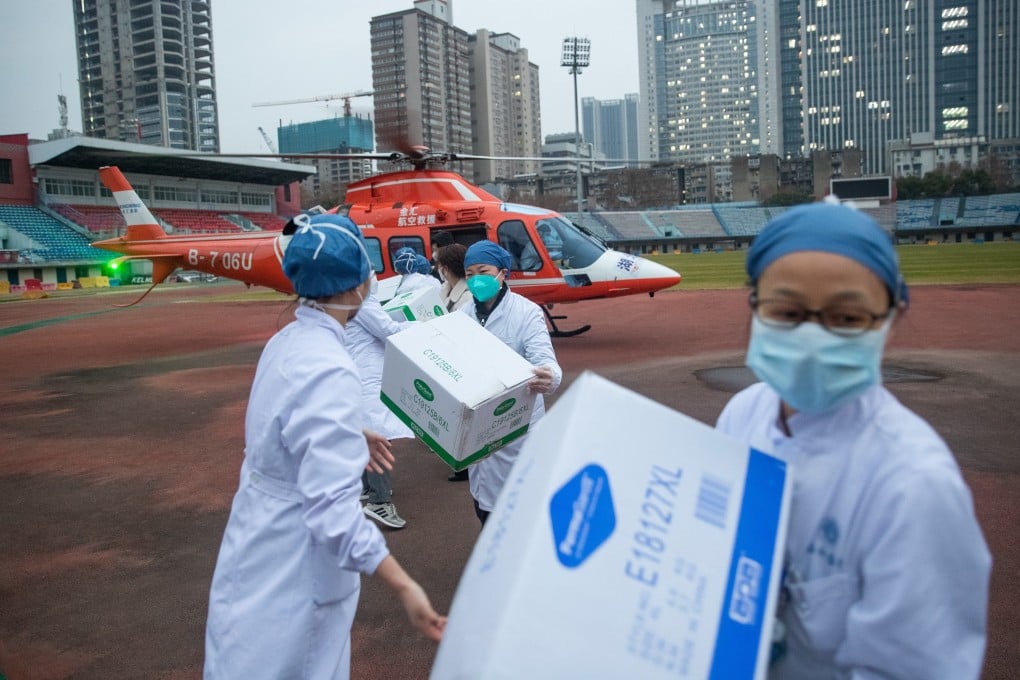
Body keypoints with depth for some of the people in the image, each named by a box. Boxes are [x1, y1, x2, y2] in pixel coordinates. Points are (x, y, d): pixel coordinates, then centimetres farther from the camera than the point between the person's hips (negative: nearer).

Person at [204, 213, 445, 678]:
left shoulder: (288, 340, -1)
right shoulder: (328, 370, -30)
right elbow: (332, 507, -34)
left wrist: (350, 437, 27)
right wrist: (403, 586, -34)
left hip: (266, 542, 9)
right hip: (291, 566, -9)